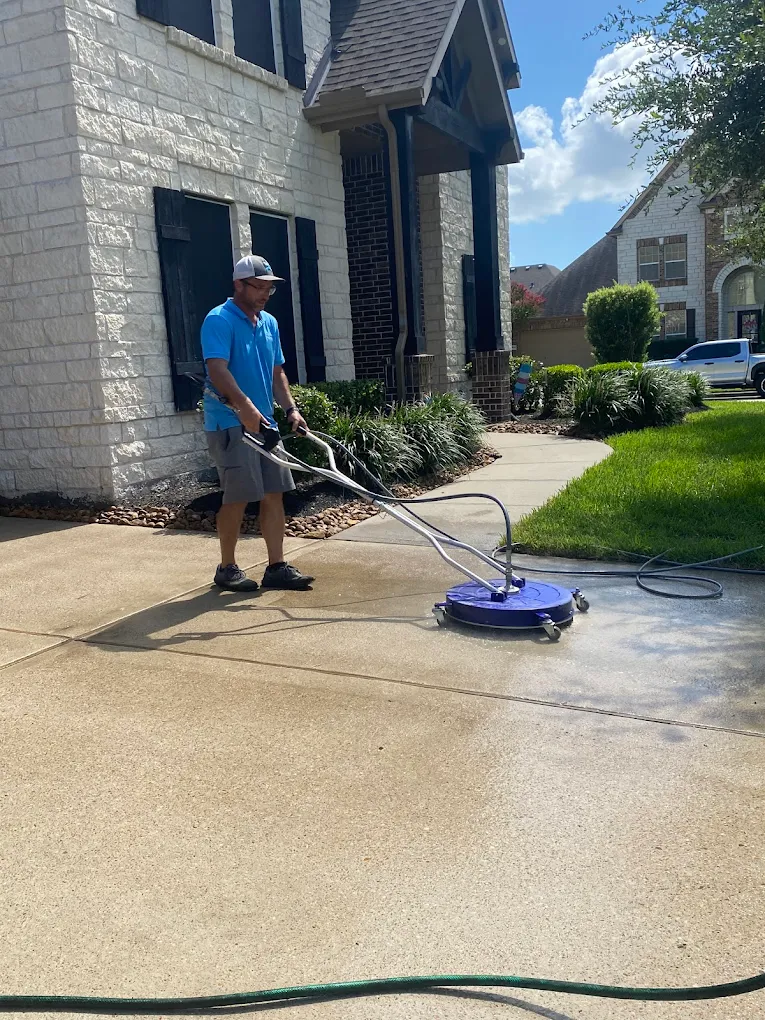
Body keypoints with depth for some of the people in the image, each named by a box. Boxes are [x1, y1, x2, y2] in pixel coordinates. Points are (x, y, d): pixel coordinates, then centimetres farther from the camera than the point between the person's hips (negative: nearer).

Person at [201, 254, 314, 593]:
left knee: (274, 494, 6)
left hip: (264, 423, 8)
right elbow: (217, 370, -22)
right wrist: (245, 407, -34)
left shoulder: (269, 323, 15)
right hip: (231, 424, -8)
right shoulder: (219, 320, -10)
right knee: (238, 497, -4)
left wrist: (291, 409, 5)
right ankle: (227, 568, 11)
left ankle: (277, 567, 12)